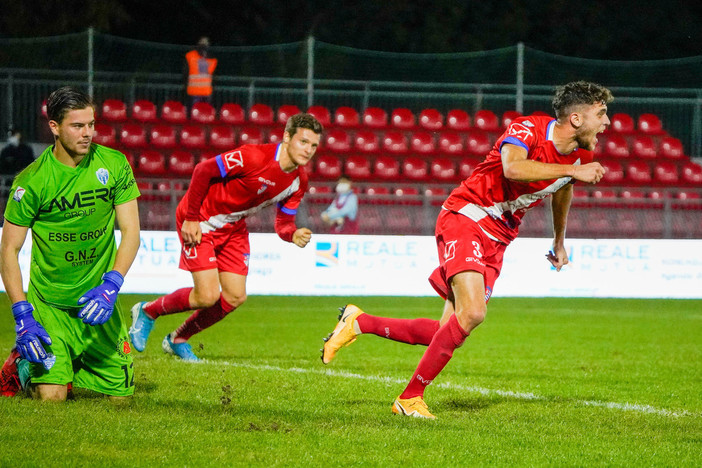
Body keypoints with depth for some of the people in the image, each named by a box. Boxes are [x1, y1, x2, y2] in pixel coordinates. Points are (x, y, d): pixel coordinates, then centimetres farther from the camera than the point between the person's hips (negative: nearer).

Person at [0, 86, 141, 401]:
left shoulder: (114, 165, -5)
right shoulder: (31, 181, -14)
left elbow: (131, 231, -5)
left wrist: (110, 286, -20)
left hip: (97, 300, 3)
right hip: (48, 301, -3)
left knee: (120, 393, 2)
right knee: (52, 396, -14)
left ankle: (71, 365, 32)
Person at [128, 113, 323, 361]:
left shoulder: (299, 181, -6)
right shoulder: (255, 157, -30)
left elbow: (283, 221, 1)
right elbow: (203, 170, -24)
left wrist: (293, 235, -24)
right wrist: (191, 218, -20)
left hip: (234, 227, 8)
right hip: (200, 221, -8)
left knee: (235, 297, 3)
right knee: (208, 296, -14)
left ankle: (178, 340, 24)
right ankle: (147, 311, 14)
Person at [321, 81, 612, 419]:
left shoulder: (581, 155, 3)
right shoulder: (528, 129, -20)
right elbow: (512, 167, -43)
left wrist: (559, 242, 39)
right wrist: (572, 171, -37)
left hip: (497, 238, 8)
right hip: (465, 217, -8)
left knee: (448, 334, 0)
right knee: (472, 312, -27)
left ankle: (358, 322, 19)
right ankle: (410, 398, -14)